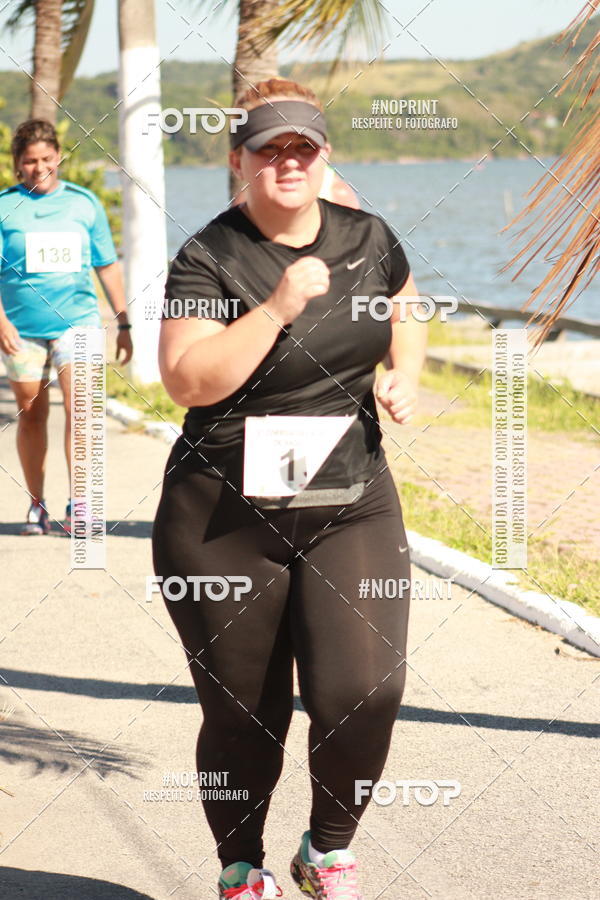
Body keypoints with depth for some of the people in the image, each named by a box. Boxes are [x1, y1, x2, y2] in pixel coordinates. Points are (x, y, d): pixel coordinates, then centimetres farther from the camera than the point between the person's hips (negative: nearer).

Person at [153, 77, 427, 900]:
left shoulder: (368, 238, 5)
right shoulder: (209, 260, -8)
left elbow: (405, 316, 24)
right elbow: (188, 380, -19)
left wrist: (404, 373, 3)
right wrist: (278, 307, -24)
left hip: (352, 507, 3)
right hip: (227, 517, -3)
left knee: (363, 688, -13)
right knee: (242, 717, 6)